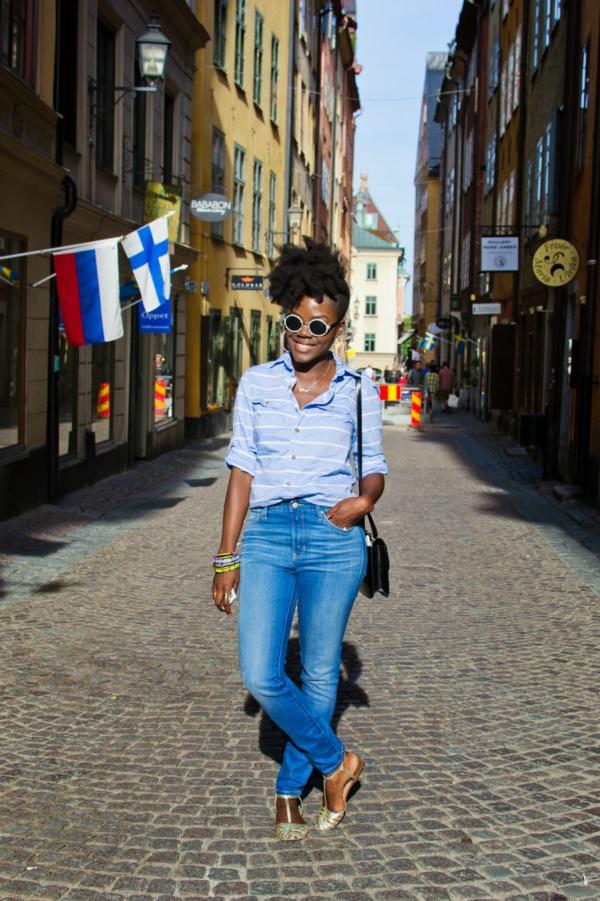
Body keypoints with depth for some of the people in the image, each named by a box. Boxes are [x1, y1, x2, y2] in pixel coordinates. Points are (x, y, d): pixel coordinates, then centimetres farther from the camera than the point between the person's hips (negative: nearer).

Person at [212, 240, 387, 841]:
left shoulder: (358, 390, 3)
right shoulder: (256, 383, 7)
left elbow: (375, 469, 10)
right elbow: (242, 472, 8)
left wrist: (364, 499, -14)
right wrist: (227, 556, 6)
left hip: (333, 540, -1)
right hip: (268, 537, 1)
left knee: (319, 674, 6)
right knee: (261, 676, -9)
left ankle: (291, 790, 27)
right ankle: (335, 762, 15)